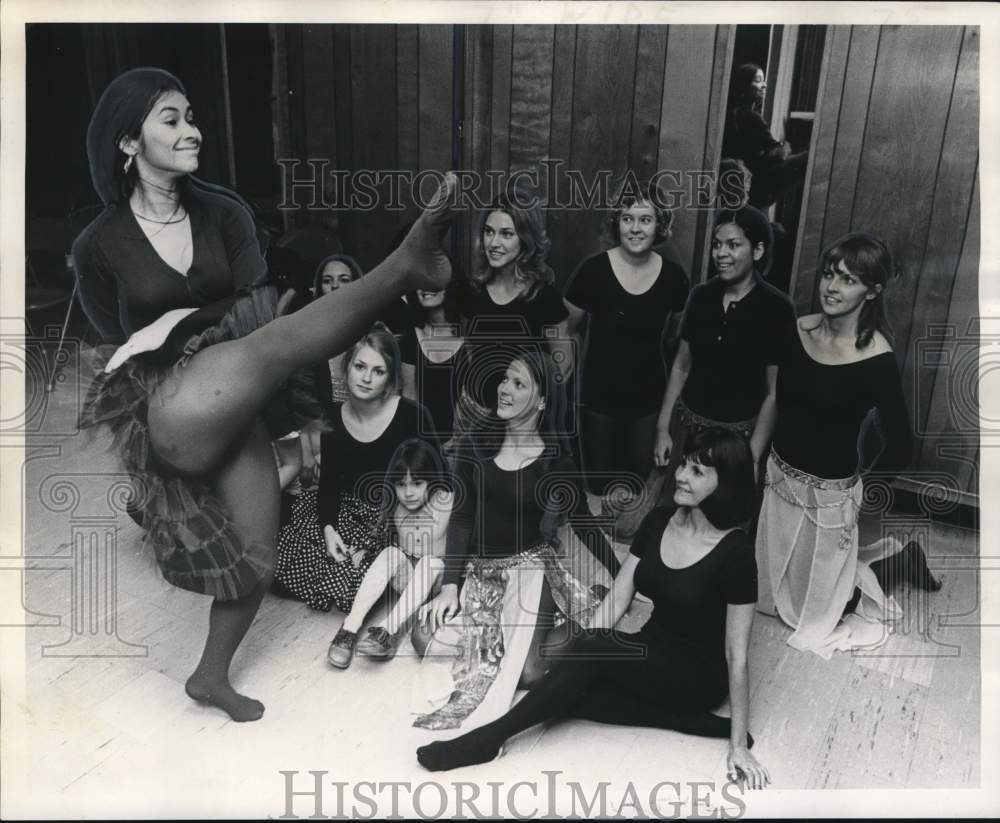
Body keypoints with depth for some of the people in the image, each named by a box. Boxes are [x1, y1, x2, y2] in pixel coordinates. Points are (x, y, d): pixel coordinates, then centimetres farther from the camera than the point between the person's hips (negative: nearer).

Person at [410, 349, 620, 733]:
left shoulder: (557, 461, -9)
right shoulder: (475, 446, -1)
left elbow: (583, 524, 0)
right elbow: (460, 518, -1)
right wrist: (450, 584, -7)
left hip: (530, 567, -4)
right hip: (479, 570, 4)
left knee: (525, 670, -22)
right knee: (427, 640, -10)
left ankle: (554, 628, 14)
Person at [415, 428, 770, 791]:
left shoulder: (735, 553, -21)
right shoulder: (658, 521, -4)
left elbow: (737, 655, -18)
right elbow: (615, 600, -4)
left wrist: (739, 744, -16)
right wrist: (573, 661, -13)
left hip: (698, 676, -6)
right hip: (649, 660, 6)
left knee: (594, 644, -31)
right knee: (569, 692, -21)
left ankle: (491, 737, -19)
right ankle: (697, 723, -12)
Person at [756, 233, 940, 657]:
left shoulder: (878, 360, -22)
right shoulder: (797, 331, -7)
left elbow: (900, 447, -14)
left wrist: (859, 482, 0)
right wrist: (767, 459, 5)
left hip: (828, 492, -5)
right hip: (780, 475, 6)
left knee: (813, 615, 13)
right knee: (772, 593, 23)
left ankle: (895, 561, 34)